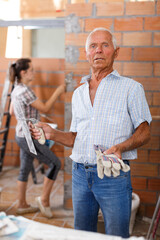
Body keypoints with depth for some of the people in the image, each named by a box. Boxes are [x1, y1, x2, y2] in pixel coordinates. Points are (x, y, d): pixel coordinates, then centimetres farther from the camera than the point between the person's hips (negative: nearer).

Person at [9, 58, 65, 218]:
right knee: (55, 163, -2)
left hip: (21, 135, 10)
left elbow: (12, 111, 20)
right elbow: (45, 108, -17)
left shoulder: (16, 90, 9)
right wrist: (57, 92, -10)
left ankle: (22, 205, 26)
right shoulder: (25, 91, -21)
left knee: (25, 170, 16)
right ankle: (44, 199, 8)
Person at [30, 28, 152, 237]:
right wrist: (52, 133, 0)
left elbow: (144, 133, -2)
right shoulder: (78, 93, 15)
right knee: (82, 235, 16)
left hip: (113, 174, -4)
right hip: (80, 174, 5)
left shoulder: (131, 88, 1)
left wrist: (120, 147, -21)